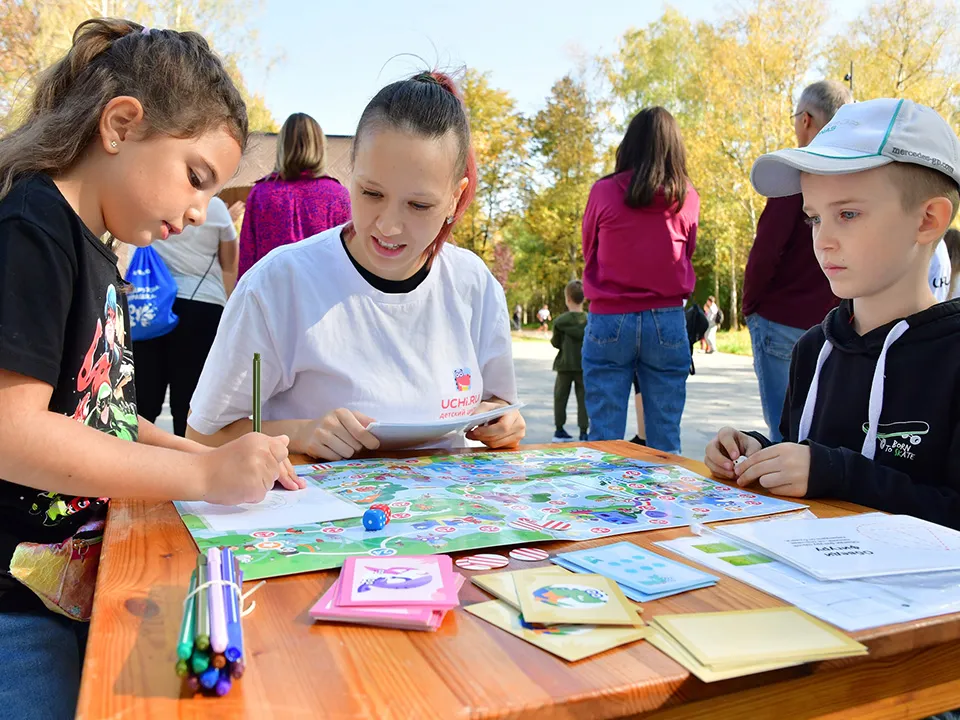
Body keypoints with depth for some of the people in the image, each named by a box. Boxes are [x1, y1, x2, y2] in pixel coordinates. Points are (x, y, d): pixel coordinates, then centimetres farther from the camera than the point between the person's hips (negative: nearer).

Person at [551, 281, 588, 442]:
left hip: (565, 365, -1)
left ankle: (559, 430, 17)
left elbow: (555, 343, -2)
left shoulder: (560, 321, -9)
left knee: (560, 397, 12)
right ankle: (583, 432, 3)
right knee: (583, 398, 5)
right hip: (584, 365, 1)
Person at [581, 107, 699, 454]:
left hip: (608, 321, -1)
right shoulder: (687, 197, 0)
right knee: (665, 439, 8)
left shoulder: (603, 192, -4)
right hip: (667, 321, 2)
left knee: (604, 437, 4)